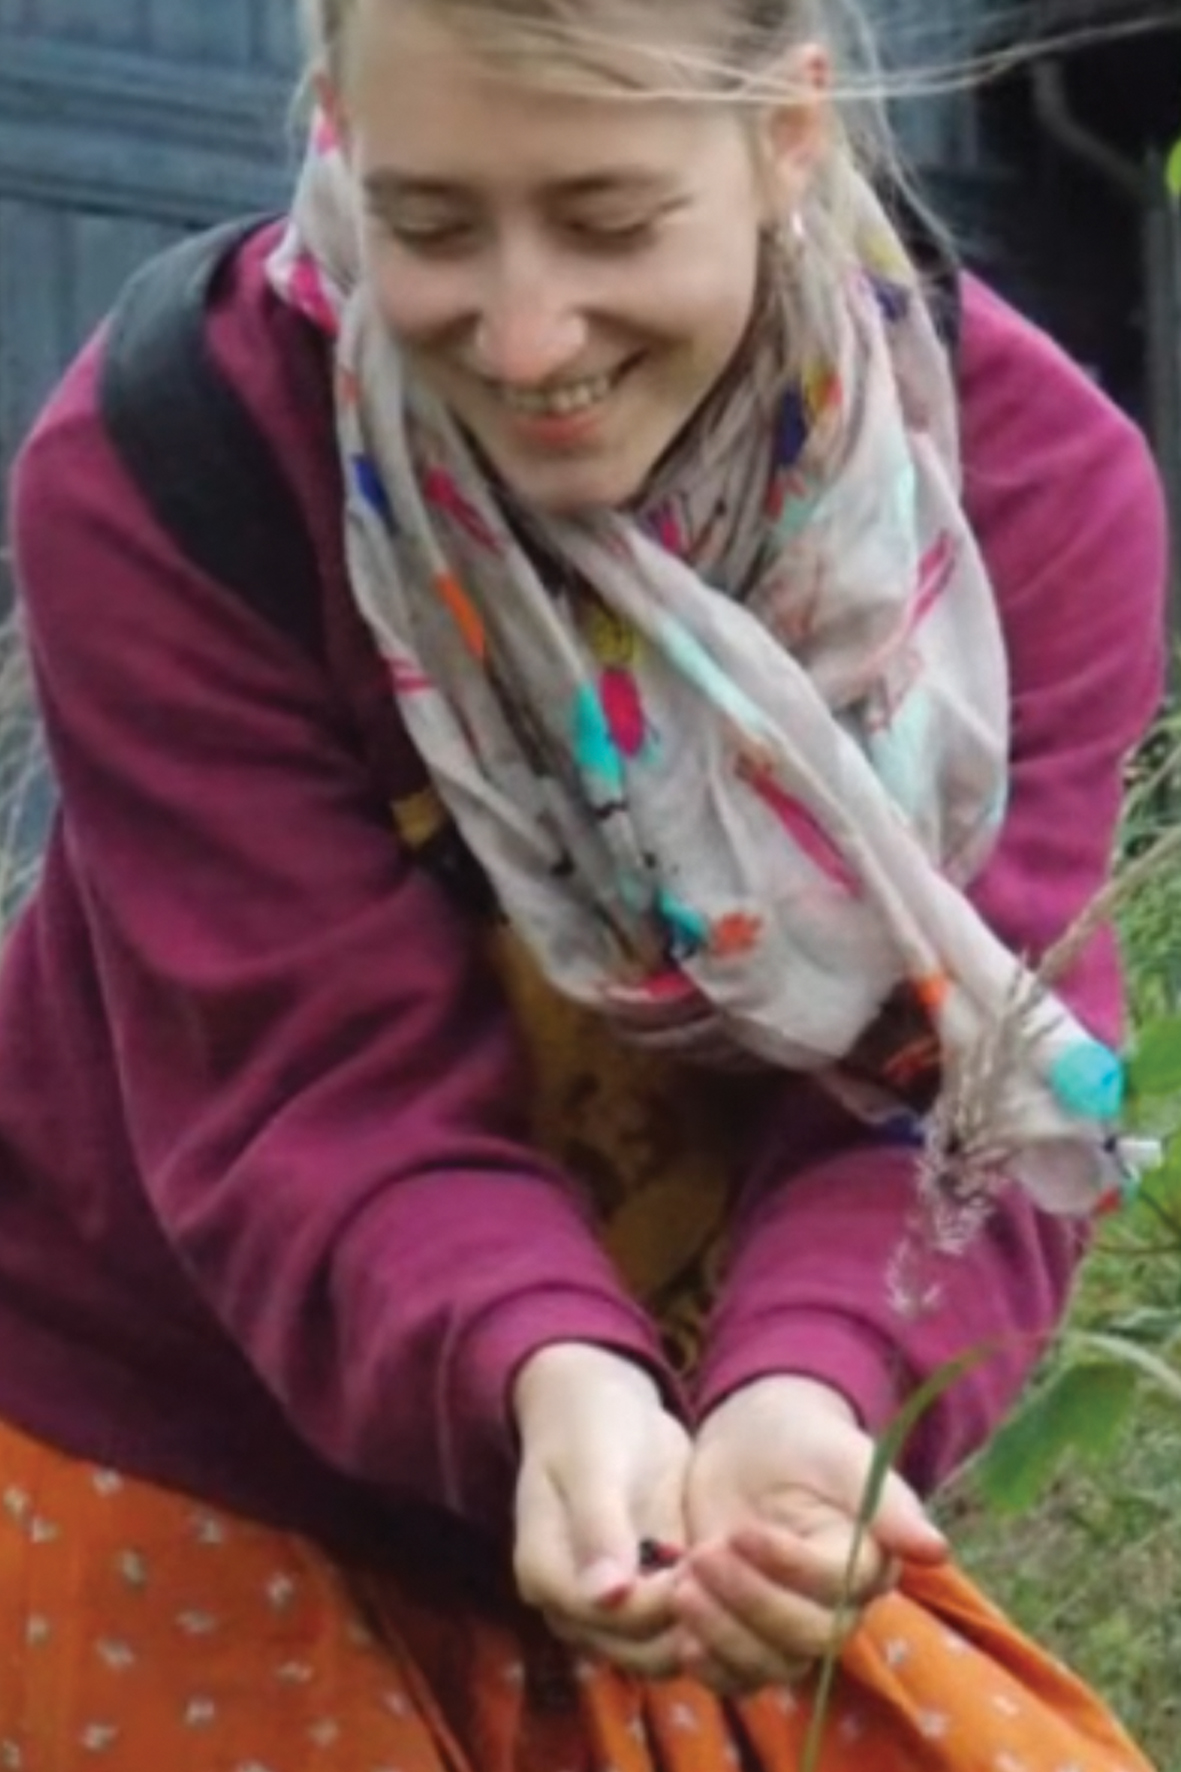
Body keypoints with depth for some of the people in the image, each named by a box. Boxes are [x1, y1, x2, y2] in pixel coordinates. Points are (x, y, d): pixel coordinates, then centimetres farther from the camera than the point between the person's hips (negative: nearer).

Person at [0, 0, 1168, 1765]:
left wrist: (805, 1391, -41)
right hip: (204, 1489, -2)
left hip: (715, 1455, 3)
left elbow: (953, 1085, -20)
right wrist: (545, 1384, -43)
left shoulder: (1027, 473, -13)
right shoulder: (164, 474, -20)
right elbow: (325, 1098, -23)